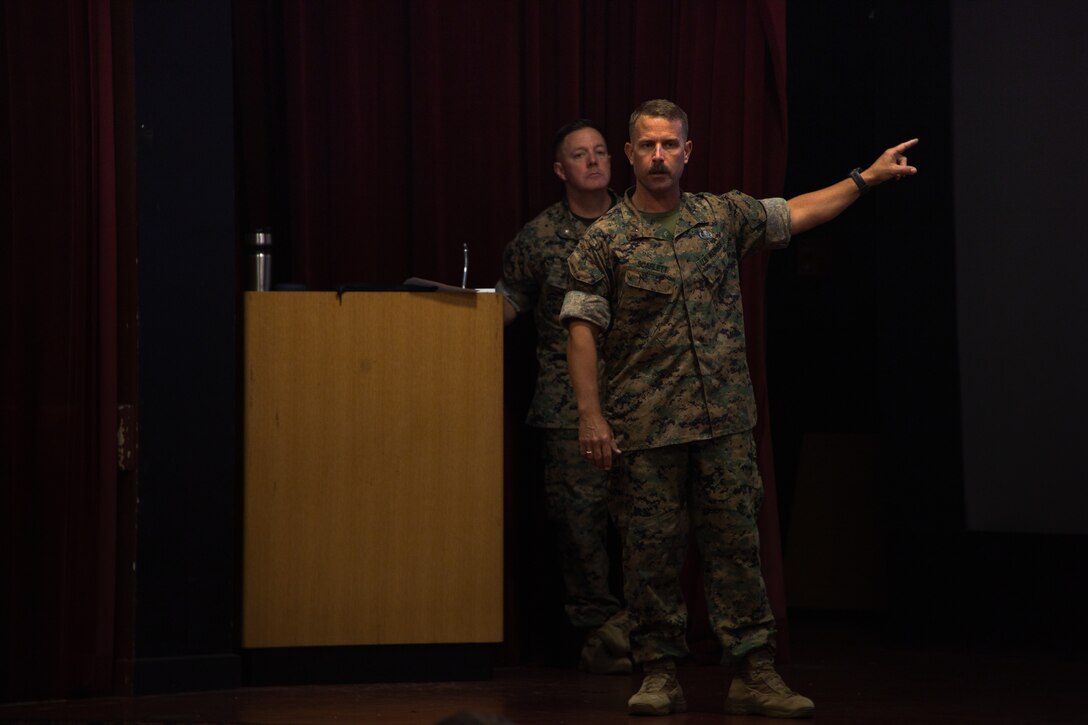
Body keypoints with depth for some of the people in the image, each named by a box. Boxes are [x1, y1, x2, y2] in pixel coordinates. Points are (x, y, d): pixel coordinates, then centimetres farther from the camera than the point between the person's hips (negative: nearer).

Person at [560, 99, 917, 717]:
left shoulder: (723, 215, 9)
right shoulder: (606, 239, -1)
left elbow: (797, 214, 20)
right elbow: (583, 329, -4)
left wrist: (868, 177, 19)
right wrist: (591, 414, -11)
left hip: (724, 419, 2)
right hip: (645, 428, -2)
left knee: (737, 543, 1)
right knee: (652, 549, 1)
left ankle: (754, 674, 3)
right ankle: (661, 675, 11)